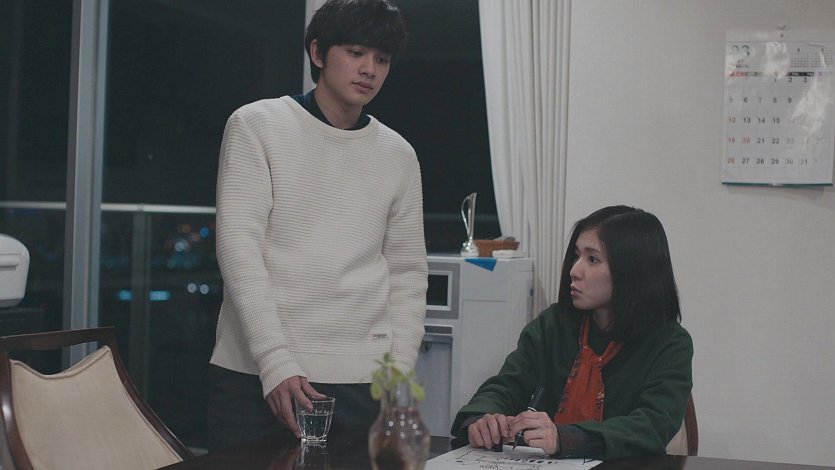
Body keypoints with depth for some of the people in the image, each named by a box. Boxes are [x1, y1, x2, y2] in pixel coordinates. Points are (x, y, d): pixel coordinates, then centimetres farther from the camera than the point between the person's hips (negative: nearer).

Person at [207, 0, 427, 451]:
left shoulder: (398, 155, 10)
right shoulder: (256, 126, 0)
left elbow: (407, 275, 12)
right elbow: (239, 248, -7)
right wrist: (276, 363, -15)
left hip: (360, 381, 2)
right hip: (252, 373, -2)